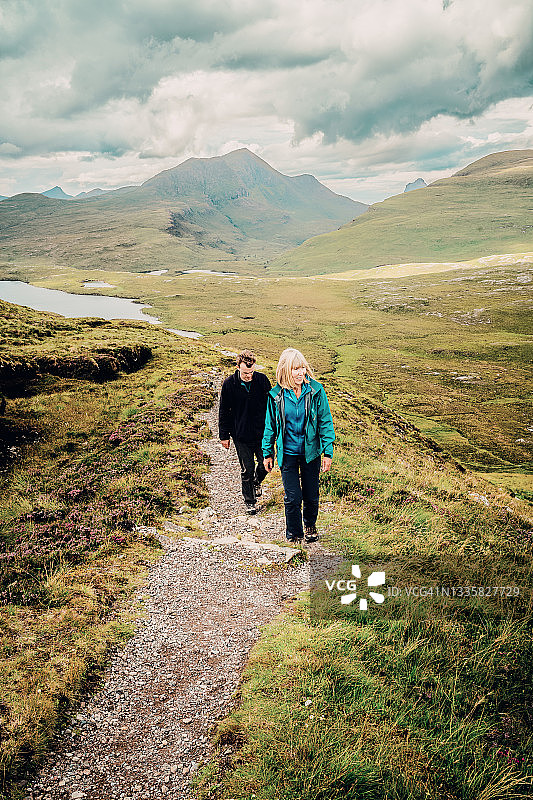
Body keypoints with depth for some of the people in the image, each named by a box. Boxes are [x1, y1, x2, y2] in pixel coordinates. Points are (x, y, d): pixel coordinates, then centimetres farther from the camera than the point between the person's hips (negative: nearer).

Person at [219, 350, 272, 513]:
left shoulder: (262, 380, -8)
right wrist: (224, 435, 1)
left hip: (262, 433, 1)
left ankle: (257, 482, 39)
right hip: (241, 435, -1)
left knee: (265, 464, 5)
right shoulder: (229, 384, -10)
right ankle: (249, 501, 25)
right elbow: (223, 412, 0)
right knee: (247, 469, 6)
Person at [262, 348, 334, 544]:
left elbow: (326, 422, -3)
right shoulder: (276, 395, -5)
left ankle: (310, 526, 42)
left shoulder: (316, 390, -7)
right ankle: (294, 535, 22)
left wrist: (328, 452, -6)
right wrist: (268, 453, 8)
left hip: (311, 452, 1)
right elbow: (270, 426, 6)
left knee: (311, 496, 13)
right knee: (293, 498, -1)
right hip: (287, 452, 0)